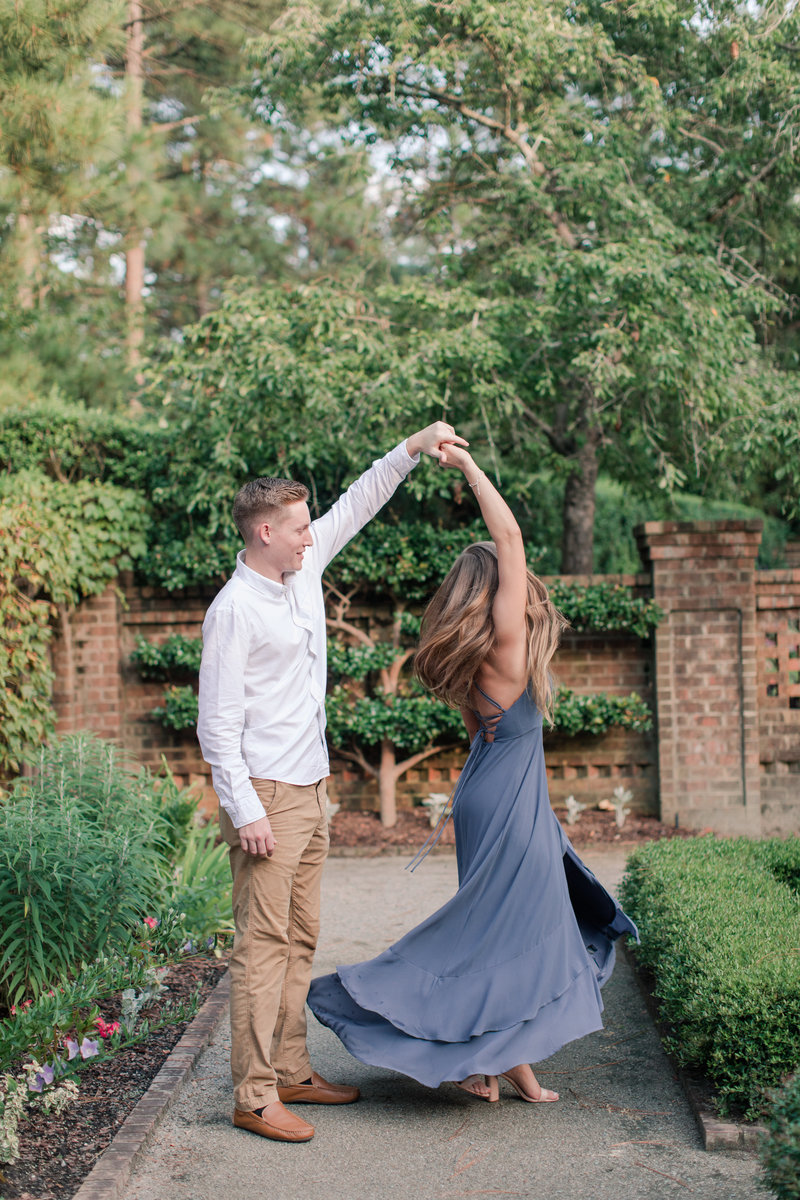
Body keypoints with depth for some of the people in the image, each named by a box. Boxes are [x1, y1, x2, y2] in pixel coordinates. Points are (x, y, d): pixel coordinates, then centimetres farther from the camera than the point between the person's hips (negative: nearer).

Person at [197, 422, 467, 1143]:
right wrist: (245, 811, -19)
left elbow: (356, 506, 20)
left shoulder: (305, 570, 9)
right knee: (264, 942, -6)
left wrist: (413, 448, 11)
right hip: (265, 794, -9)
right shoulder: (234, 610, -14)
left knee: (300, 939, 12)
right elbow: (217, 722, -15)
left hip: (310, 788, 9)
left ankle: (290, 1072, 21)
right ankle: (254, 1095, -1)